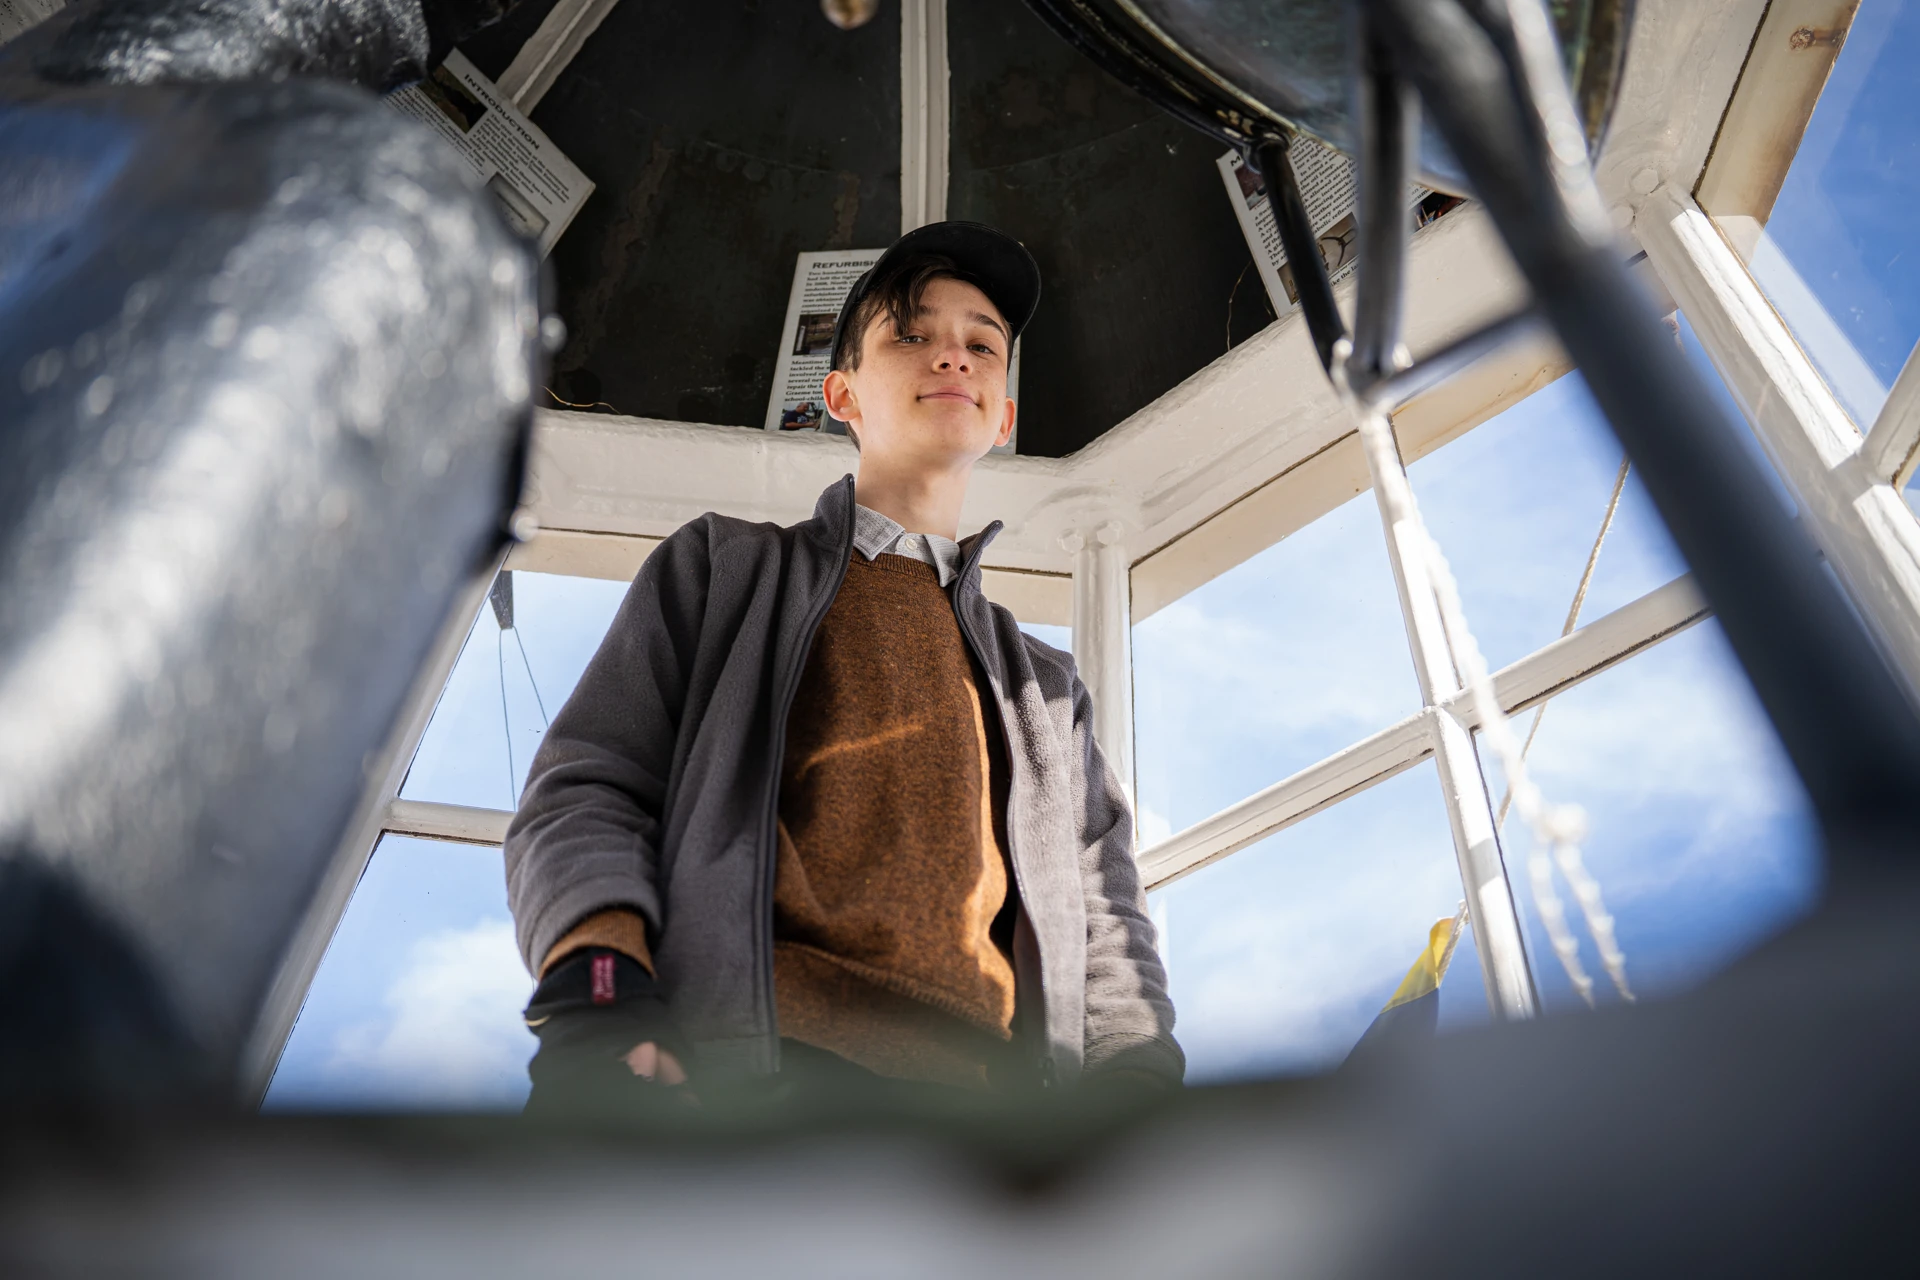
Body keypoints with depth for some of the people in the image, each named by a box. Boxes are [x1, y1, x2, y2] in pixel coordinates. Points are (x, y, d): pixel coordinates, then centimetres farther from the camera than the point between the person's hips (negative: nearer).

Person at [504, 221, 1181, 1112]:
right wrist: (596, 996, -17)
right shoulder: (723, 567, 17)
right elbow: (587, 795, 4)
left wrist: (1135, 1083, -7)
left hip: (983, 1079, 3)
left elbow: (1103, 923, 16)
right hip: (737, 1061, -2)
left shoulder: (1047, 687, 24)